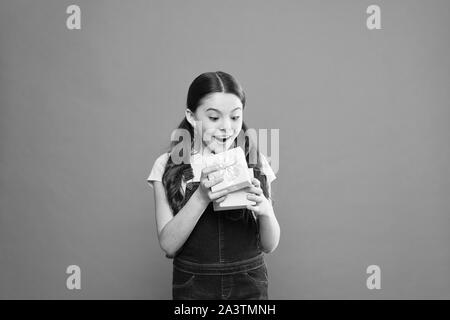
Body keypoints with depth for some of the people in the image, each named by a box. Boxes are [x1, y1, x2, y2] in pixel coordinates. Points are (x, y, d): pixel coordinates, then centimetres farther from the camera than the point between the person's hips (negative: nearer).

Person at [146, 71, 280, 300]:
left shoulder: (255, 163, -4)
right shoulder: (167, 167, -7)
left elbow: (270, 245, -2)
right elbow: (168, 245, -12)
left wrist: (265, 211, -23)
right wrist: (201, 198, -26)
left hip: (249, 286, 1)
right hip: (192, 287, -1)